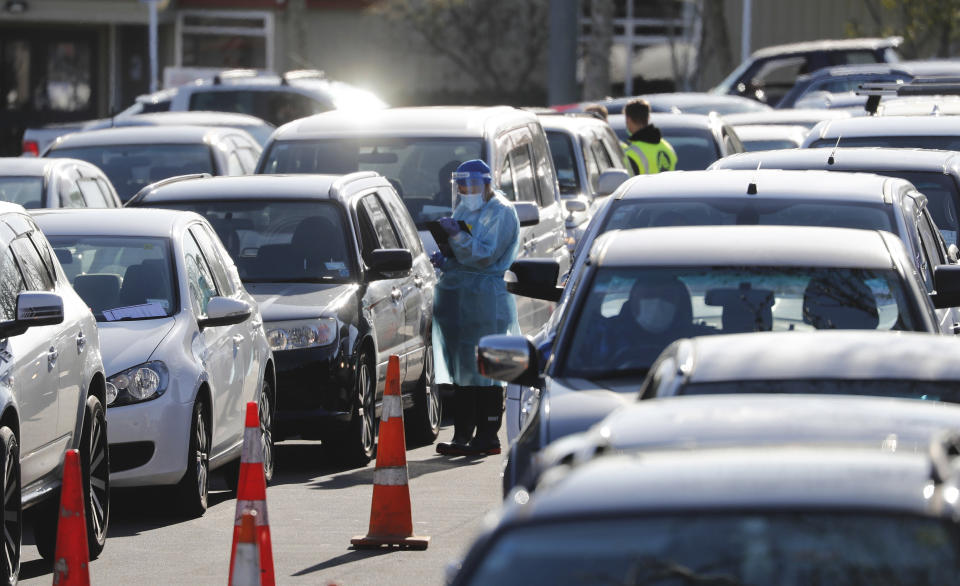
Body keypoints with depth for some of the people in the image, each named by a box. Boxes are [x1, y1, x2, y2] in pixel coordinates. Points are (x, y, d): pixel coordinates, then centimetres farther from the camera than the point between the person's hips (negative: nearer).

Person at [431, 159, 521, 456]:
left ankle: (487, 437, -5)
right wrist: (443, 261, 6)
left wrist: (457, 235, -24)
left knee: (485, 368, -8)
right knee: (461, 370, 8)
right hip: (456, 297, 8)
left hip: (486, 299, -8)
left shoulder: (501, 213, -6)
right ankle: (462, 436, 11)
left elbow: (485, 256, -15)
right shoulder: (464, 211, 20)